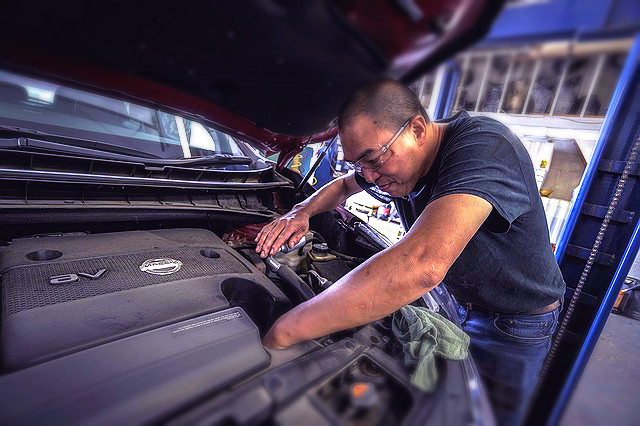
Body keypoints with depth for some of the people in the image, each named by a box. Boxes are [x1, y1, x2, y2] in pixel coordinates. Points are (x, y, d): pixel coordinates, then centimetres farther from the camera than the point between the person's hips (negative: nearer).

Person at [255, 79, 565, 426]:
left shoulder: (483, 145, -37)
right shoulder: (391, 161, -11)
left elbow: (422, 265, -53)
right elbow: (343, 186, 9)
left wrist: (281, 333, -46)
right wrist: (302, 212, -13)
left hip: (516, 323, -5)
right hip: (457, 303, 6)